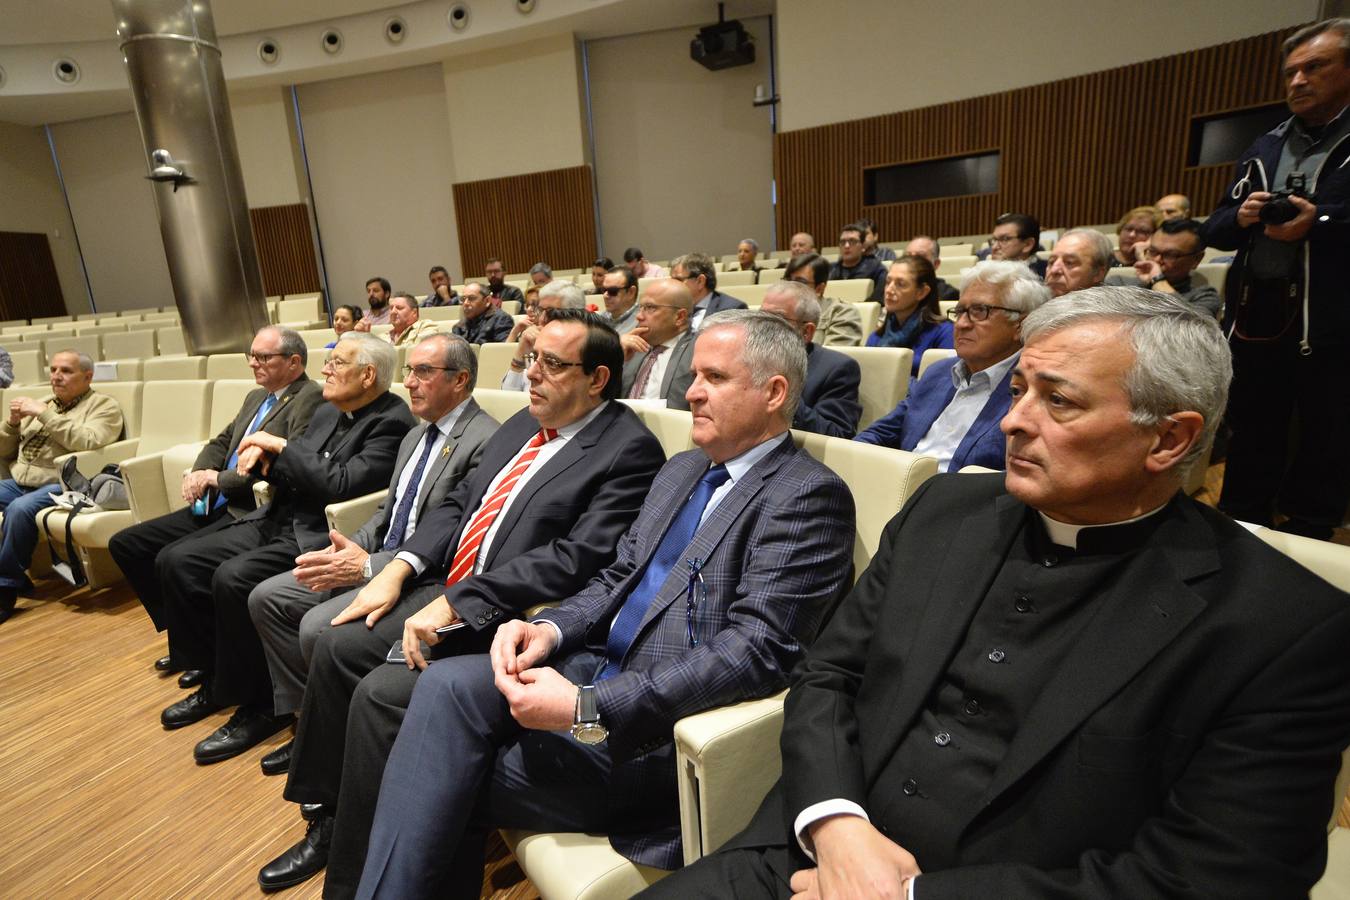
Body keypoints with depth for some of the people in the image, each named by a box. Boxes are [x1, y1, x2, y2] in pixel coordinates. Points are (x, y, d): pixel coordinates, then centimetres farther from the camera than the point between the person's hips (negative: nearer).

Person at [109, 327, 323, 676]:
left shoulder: (311, 399, -13)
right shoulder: (255, 397, 18)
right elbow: (221, 442, 23)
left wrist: (217, 478, -14)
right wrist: (197, 473, 1)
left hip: (252, 512, -10)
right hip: (217, 505, 10)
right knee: (124, 543, 8)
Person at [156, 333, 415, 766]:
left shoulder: (391, 423, -15)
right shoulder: (327, 412, 14)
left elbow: (341, 484, -24)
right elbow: (291, 474, 20)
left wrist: (281, 448, -12)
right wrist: (263, 457, -2)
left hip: (316, 537, -10)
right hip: (276, 520, 10)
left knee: (233, 579, -27)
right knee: (175, 561, 4)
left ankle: (259, 706, -7)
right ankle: (217, 680, 18)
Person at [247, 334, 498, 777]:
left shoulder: (486, 441, -17)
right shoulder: (416, 436, 15)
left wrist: (367, 566, -25)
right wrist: (349, 549, -1)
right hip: (374, 559, 10)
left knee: (319, 627, -25)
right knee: (267, 598, 5)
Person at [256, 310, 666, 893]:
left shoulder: (629, 449, -14)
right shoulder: (524, 424, 13)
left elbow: (576, 558, -22)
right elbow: (459, 503, 15)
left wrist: (454, 604, -22)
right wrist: (399, 568, -1)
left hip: (499, 615, -8)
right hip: (443, 580, 9)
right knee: (328, 638, 0)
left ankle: (351, 878, 6)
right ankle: (327, 816, 19)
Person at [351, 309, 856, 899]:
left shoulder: (808, 496, -13)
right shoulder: (682, 470, 14)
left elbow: (756, 651, -21)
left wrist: (587, 709, -24)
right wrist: (551, 629, -5)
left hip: (660, 720, -6)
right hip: (601, 668, 7)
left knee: (446, 782, -9)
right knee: (446, 684, -14)